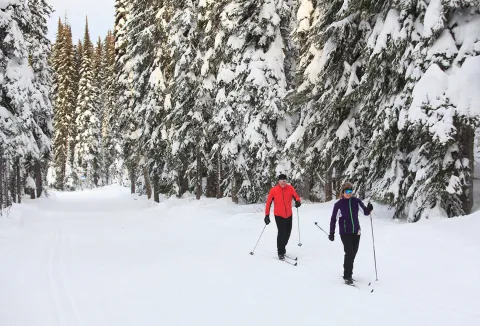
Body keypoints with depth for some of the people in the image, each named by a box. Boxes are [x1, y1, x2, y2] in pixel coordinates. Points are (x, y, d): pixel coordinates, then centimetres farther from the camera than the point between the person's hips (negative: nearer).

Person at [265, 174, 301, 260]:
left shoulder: (290, 188, -4)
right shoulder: (273, 190, -9)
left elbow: (296, 197, -2)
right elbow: (268, 203, -6)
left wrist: (298, 201, -26)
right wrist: (267, 215, -8)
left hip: (289, 215, 4)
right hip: (279, 215, -3)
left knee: (287, 233, 12)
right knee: (281, 233, -12)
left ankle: (282, 247, 37)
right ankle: (280, 252, 1)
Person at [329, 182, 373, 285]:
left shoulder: (356, 201, 0)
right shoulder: (338, 204, -6)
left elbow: (365, 212, 2)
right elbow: (333, 219, -2)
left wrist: (369, 209, -21)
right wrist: (331, 233, -3)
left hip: (356, 231, 4)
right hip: (345, 232, -4)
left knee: (353, 253, 11)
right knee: (349, 253, -12)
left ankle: (348, 272, 28)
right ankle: (347, 276, -4)